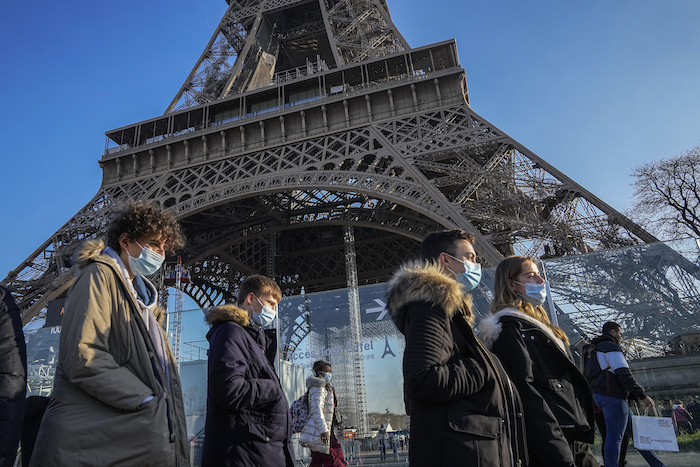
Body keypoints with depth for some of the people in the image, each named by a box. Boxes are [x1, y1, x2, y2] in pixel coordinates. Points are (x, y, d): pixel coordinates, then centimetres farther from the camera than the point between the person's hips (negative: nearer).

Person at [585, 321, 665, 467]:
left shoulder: (597, 350, 24)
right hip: (612, 396, -10)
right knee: (614, 437, -10)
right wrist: (642, 395, -15)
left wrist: (636, 396, 22)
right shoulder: (611, 347, -7)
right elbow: (623, 374, -17)